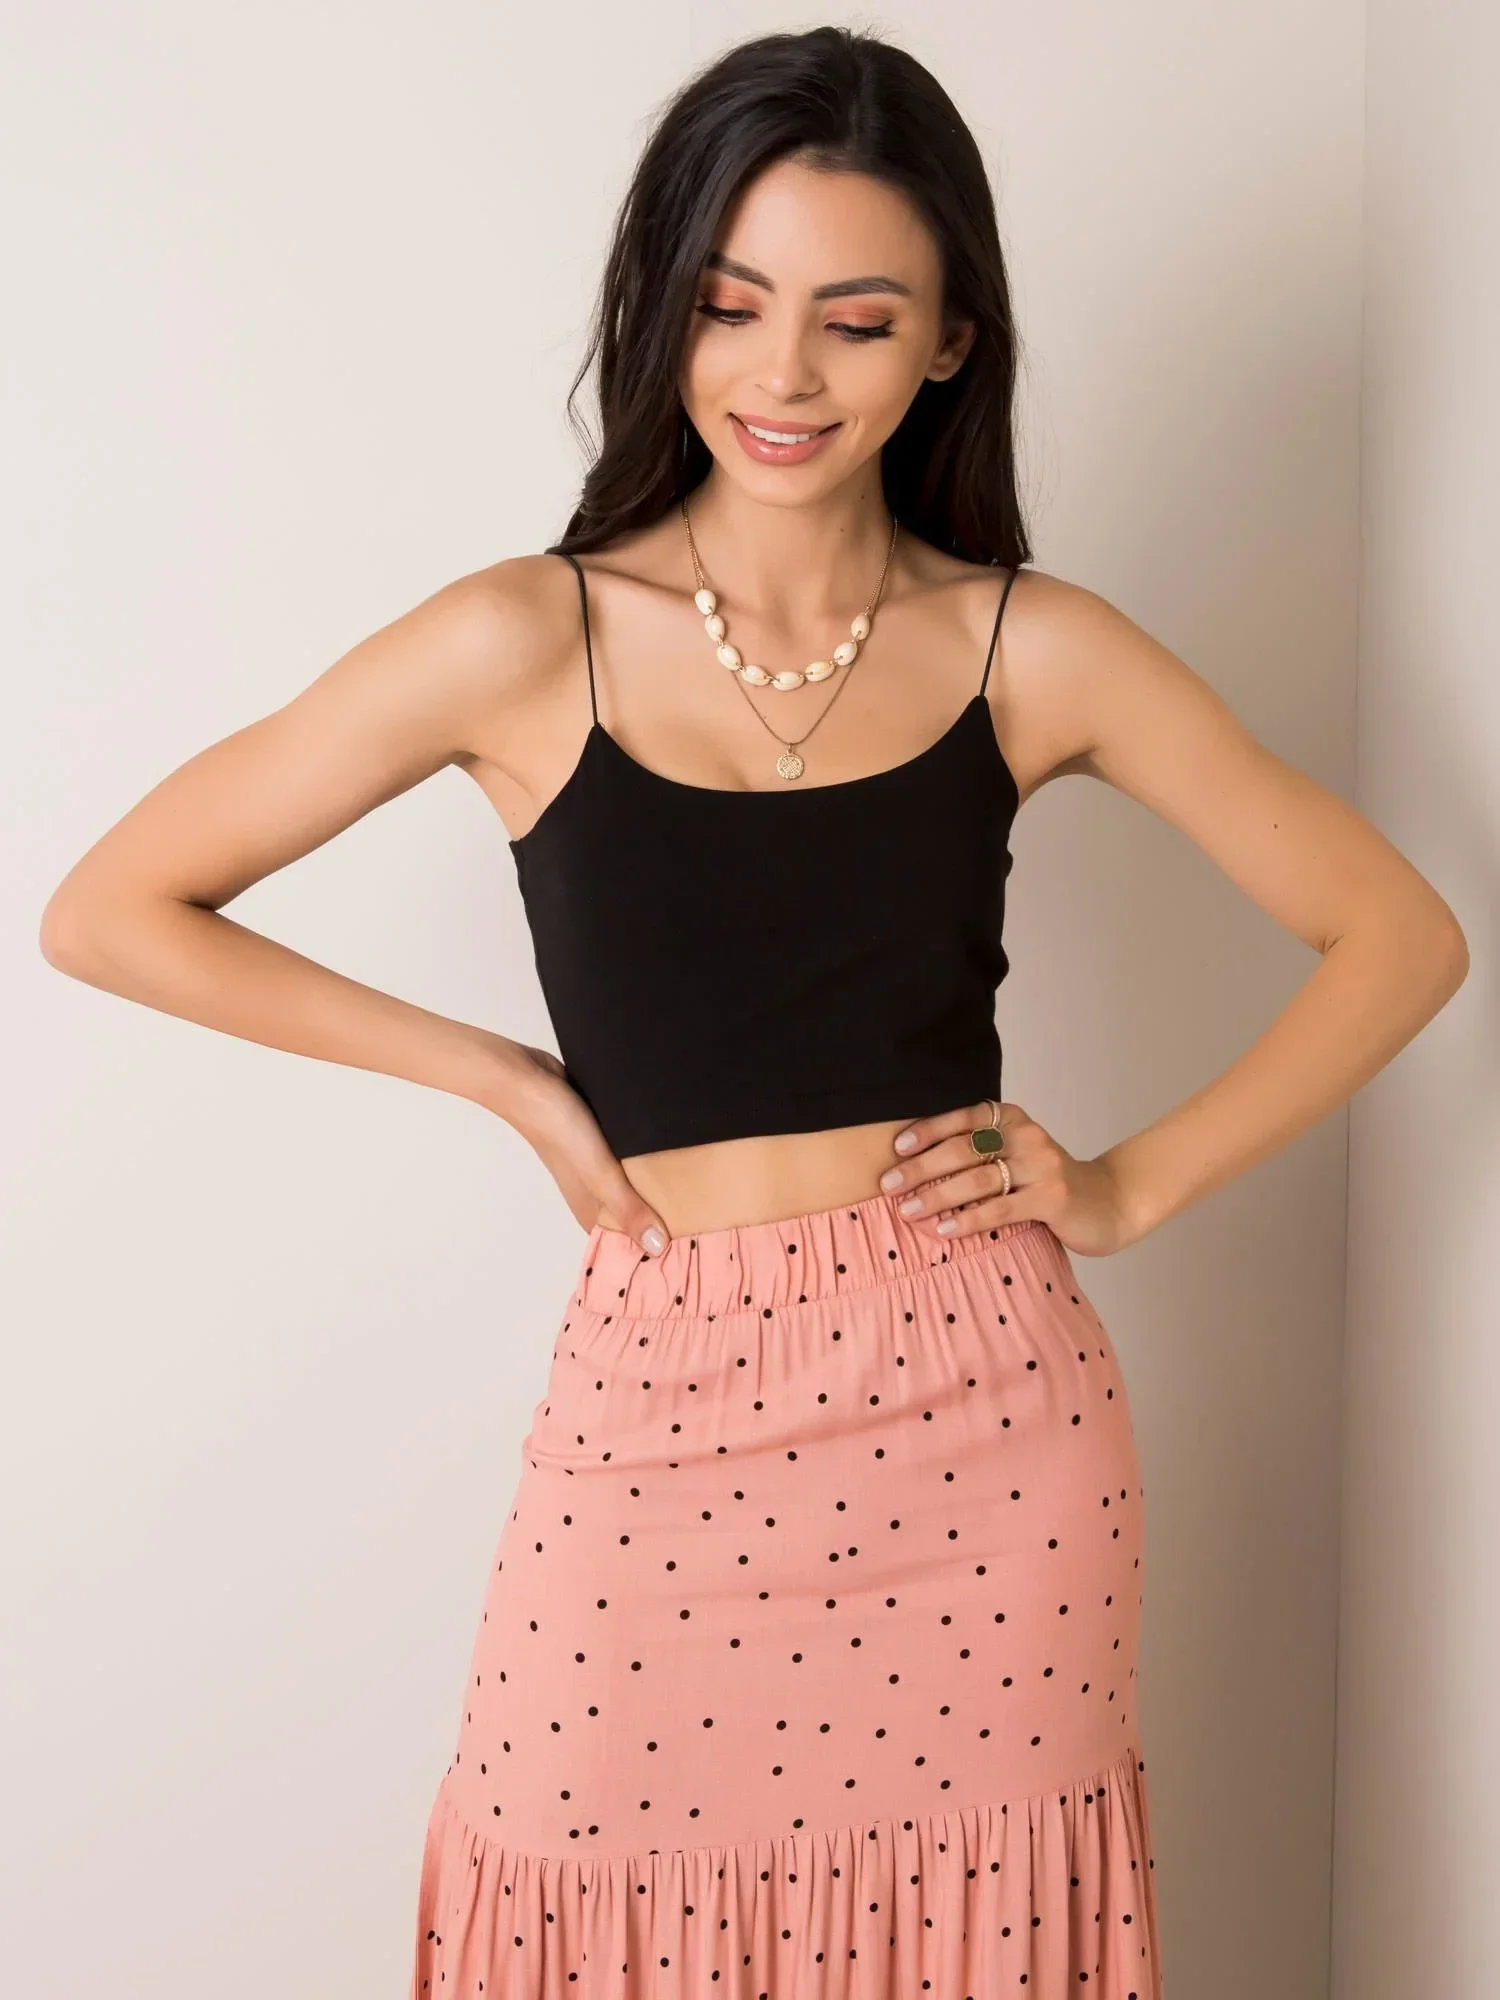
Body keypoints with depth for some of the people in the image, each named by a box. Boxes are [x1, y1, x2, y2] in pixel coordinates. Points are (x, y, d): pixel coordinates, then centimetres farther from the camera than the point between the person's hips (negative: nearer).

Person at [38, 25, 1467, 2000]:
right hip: (664, 1408, -1)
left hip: (986, 1417, 1)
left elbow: (1401, 933, 8)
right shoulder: (528, 642, -4)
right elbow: (109, 911, -2)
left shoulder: (1030, 650, 1)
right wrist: (498, 1071, -2)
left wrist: (1136, 1182, -1)